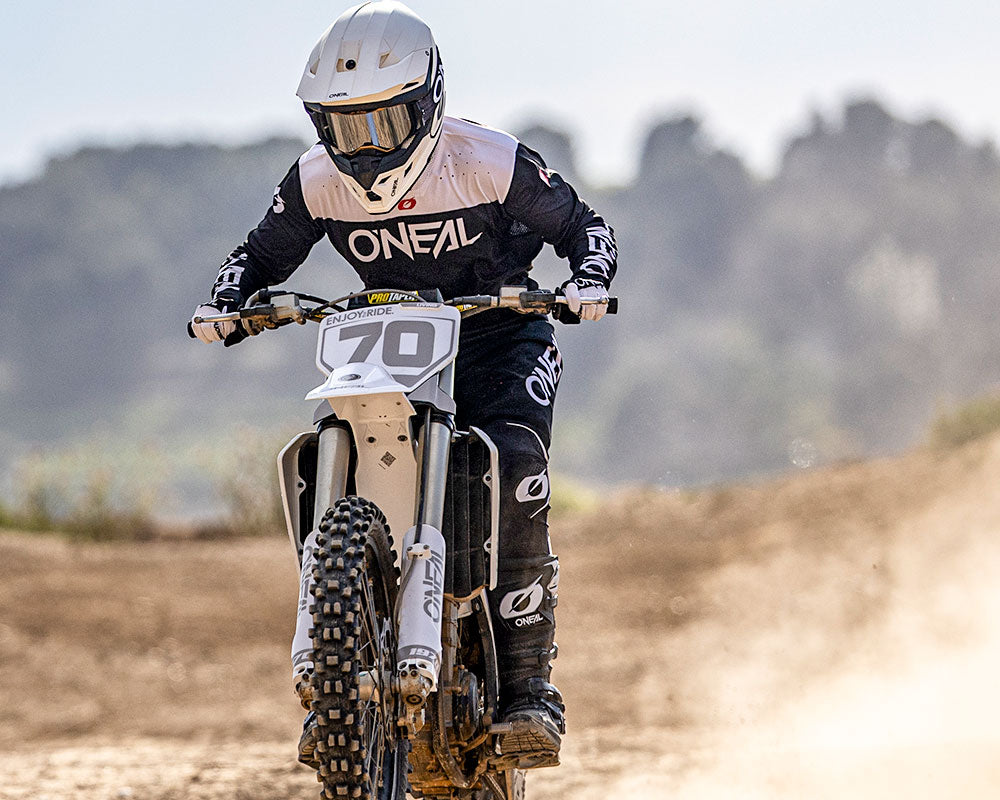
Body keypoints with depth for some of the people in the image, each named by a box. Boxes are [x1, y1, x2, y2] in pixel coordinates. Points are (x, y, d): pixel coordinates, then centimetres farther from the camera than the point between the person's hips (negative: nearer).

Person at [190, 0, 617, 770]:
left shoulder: (490, 162, -13)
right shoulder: (317, 180, -4)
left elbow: (580, 222, -3)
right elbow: (263, 252, 10)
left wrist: (588, 282, -24)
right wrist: (225, 305, -11)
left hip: (502, 336, -3)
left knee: (514, 476, -29)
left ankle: (529, 685, -24)